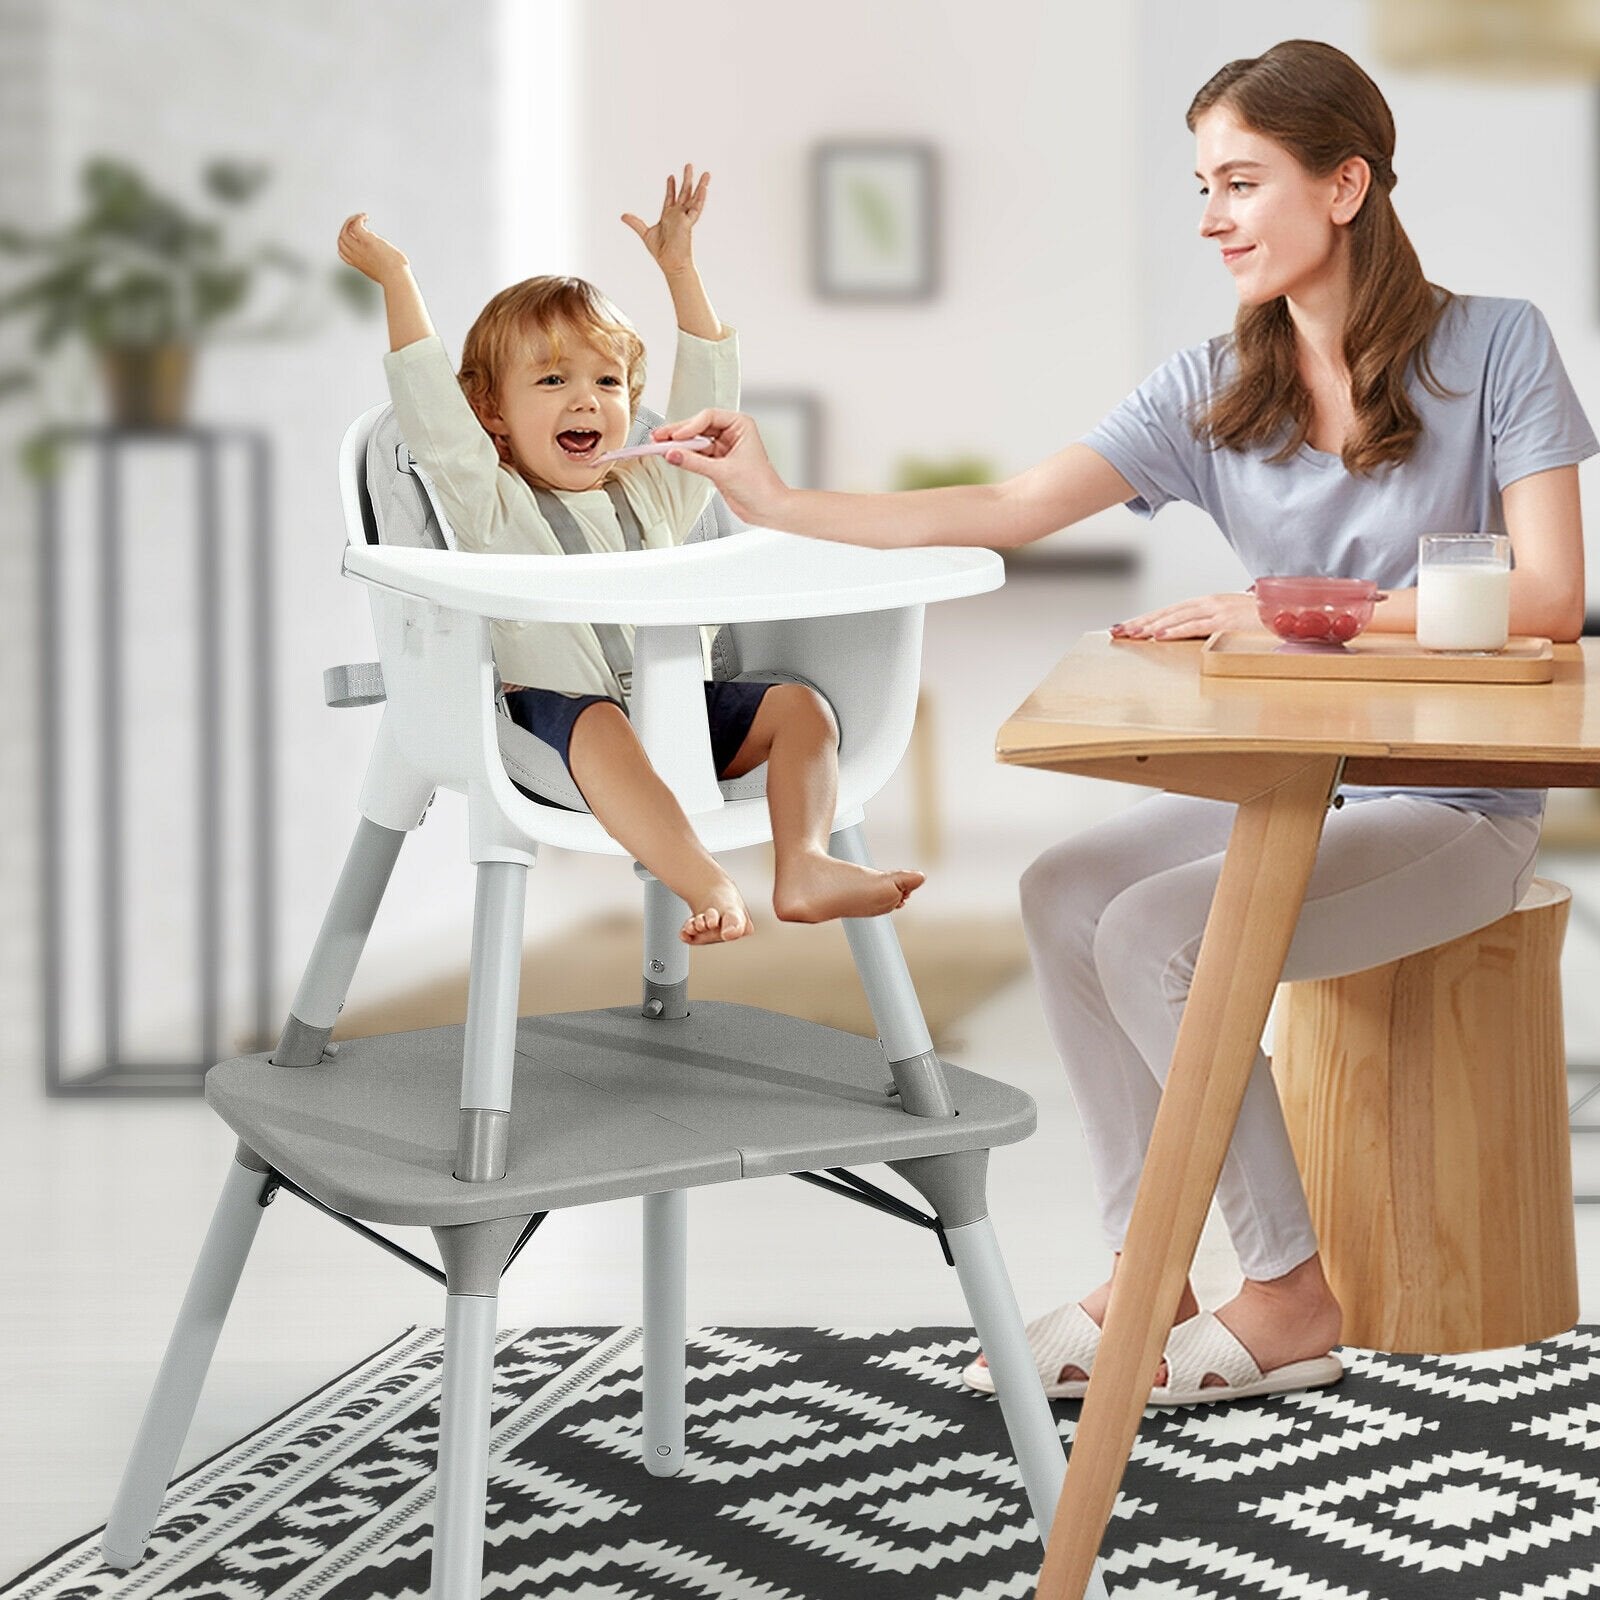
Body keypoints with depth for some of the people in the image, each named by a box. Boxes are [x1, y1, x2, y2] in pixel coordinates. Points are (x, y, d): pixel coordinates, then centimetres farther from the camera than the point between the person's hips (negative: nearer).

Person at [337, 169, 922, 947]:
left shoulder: (650, 490, 22)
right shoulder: (496, 505, 6)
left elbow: (706, 401, 24)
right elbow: (433, 418, -7)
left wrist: (679, 269, 23)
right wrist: (397, 281, -6)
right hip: (555, 708, -6)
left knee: (799, 704, -16)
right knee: (600, 726, -39)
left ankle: (803, 868, -35)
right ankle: (705, 886, -55)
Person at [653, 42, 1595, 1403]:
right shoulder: (1211, 391, 5)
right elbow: (1007, 512, -3)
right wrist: (779, 502, -12)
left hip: (1458, 804, -5)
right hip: (1286, 785, 6)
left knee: (1156, 929, -24)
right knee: (1067, 895, -17)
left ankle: (1291, 1300, -8)